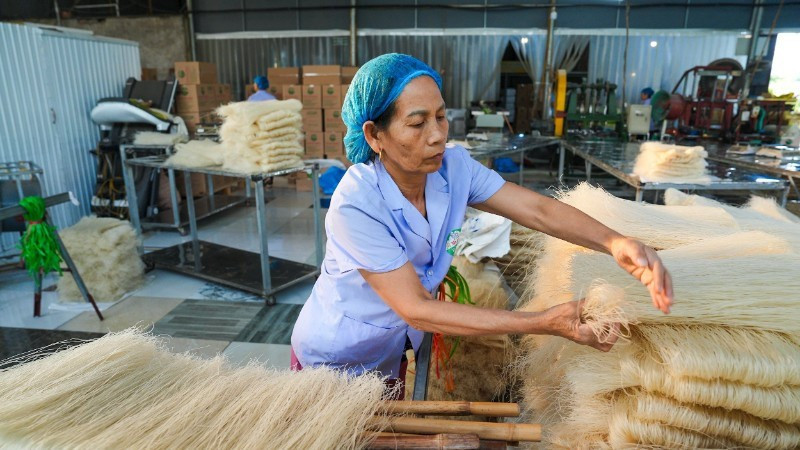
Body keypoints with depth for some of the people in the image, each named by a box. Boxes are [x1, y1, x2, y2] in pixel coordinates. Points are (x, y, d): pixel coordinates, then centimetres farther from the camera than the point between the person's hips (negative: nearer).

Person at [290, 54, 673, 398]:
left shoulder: (453, 166, -17)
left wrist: (614, 242, -40)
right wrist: (546, 323, -36)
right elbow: (416, 310, -33)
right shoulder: (356, 207, -33)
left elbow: (537, 209, -20)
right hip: (335, 365, -4)